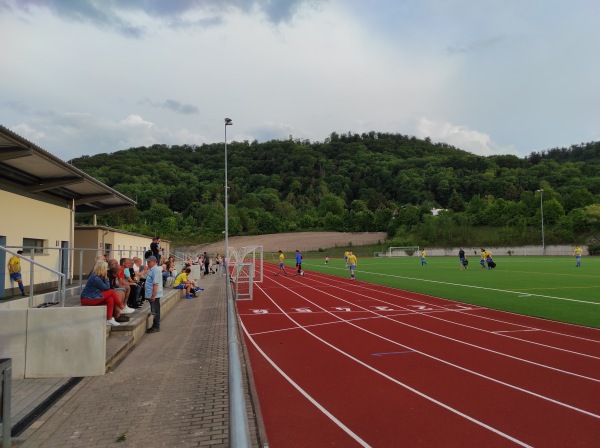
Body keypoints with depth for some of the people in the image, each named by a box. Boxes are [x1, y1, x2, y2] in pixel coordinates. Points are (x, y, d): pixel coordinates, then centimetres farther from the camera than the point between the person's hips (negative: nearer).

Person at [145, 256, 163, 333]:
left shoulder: (156, 270, -18)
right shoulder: (151, 269, 13)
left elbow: (155, 283, -23)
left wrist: (153, 295, -25)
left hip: (154, 295, -10)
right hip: (151, 294, 10)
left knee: (155, 312, 0)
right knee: (154, 311, 16)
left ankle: (156, 327, 8)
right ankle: (155, 326, 24)